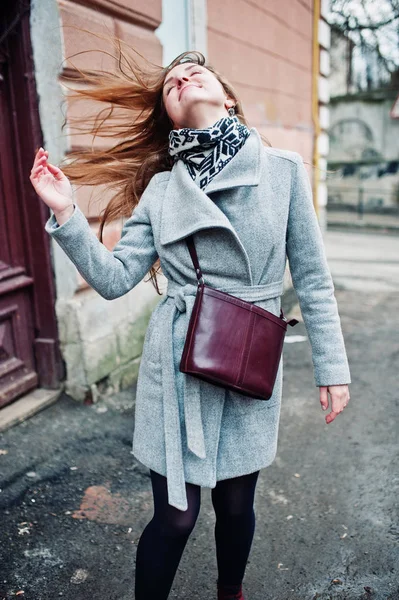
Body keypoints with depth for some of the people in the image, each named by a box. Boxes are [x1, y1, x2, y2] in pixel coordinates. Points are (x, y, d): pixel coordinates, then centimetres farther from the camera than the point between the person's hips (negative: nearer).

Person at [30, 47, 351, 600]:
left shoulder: (283, 169, -2)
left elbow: (312, 279, 0)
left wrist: (333, 367, 0)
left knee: (236, 503, 18)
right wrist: (65, 212, -12)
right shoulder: (160, 188, 1)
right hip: (177, 366, 0)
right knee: (175, 515, 7)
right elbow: (114, 278, -3)